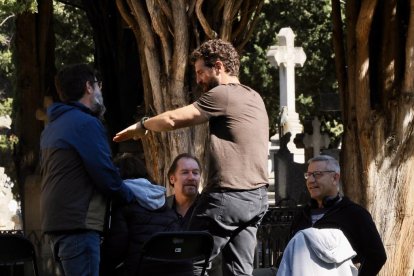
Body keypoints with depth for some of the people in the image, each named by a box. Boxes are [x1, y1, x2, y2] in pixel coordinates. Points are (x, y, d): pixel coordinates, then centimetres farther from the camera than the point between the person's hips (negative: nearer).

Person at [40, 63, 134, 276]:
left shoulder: (53, 125, 17)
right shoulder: (86, 123, -11)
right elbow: (104, 173, -13)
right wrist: (129, 196, 4)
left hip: (56, 221, 10)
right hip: (78, 224, -10)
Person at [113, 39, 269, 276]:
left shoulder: (222, 95, -10)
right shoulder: (255, 98, 16)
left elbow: (172, 120, -8)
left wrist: (142, 126, 9)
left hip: (229, 196, -8)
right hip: (258, 197, 8)